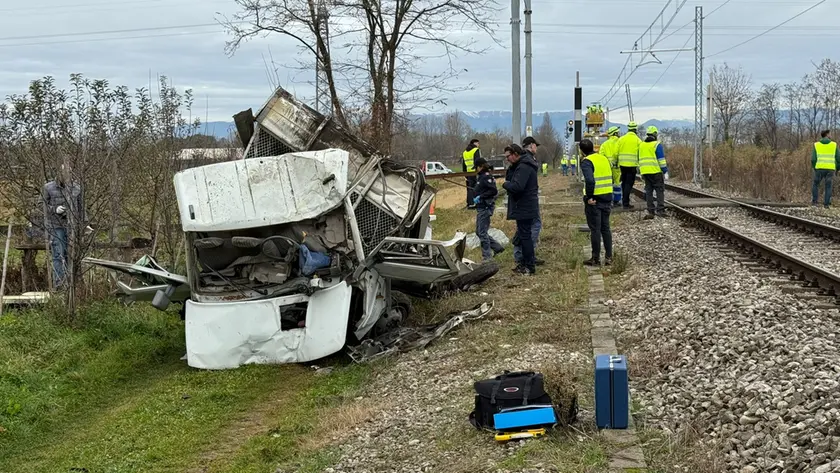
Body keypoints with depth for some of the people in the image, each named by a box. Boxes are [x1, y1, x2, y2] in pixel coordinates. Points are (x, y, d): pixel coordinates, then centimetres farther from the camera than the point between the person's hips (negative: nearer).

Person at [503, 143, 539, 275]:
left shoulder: (523, 167, -20)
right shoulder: (520, 166, 15)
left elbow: (517, 186, -29)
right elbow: (513, 181, 18)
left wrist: (505, 184, -15)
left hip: (524, 209, -11)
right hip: (525, 207, 11)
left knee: (525, 236, -5)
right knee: (524, 235, 17)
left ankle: (530, 266, -1)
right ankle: (525, 263, 26)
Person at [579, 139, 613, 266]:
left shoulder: (586, 162, -12)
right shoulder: (604, 158, 12)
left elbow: (590, 180, -27)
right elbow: (610, 178, 15)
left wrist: (589, 197, -18)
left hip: (594, 200, -7)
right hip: (607, 197, 7)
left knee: (595, 229, 1)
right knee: (605, 228, 14)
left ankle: (596, 258, 6)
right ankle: (608, 257, 15)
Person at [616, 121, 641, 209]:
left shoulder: (621, 139, 4)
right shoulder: (637, 140, -4)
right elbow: (640, 153, -7)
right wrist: (640, 164, 6)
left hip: (622, 164, 4)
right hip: (632, 165, -4)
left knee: (624, 183, 18)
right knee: (629, 184, 0)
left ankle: (624, 201, 25)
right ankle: (626, 203, -3)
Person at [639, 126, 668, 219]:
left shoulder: (642, 145, 15)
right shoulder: (657, 145, -6)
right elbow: (661, 160, -9)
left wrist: (641, 173, 26)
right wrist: (665, 171, -5)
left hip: (645, 172, 6)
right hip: (656, 171, -6)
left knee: (648, 191, 7)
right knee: (659, 190, -1)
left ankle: (650, 211, 4)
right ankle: (660, 210, -8)